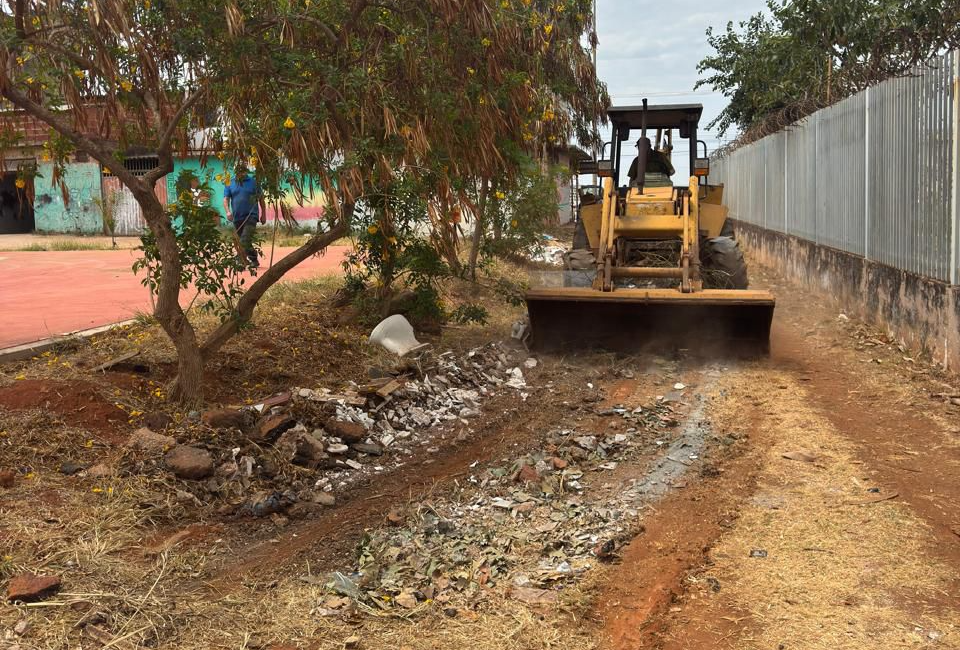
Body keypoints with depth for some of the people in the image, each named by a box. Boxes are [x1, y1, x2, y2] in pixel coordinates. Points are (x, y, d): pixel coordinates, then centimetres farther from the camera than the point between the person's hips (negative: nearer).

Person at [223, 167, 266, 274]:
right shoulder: (230, 184, 8)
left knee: (245, 241, -21)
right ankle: (254, 260, 27)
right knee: (243, 242, 13)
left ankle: (253, 262, -18)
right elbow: (226, 199, 3)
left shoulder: (253, 182, 2)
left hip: (251, 216, -4)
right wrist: (228, 212, -15)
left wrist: (263, 214, 7)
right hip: (237, 218, 5)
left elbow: (261, 199, 7)